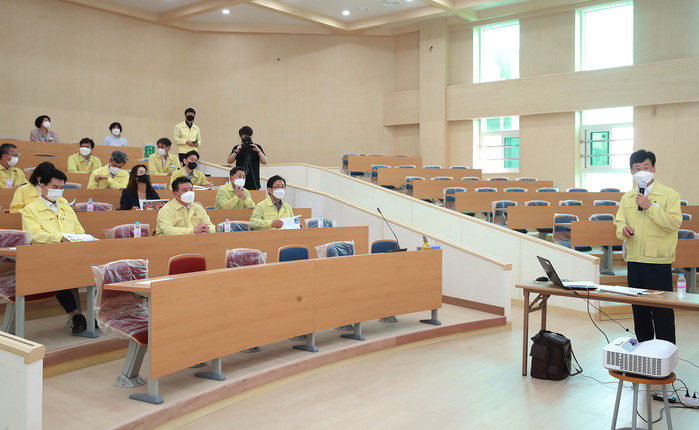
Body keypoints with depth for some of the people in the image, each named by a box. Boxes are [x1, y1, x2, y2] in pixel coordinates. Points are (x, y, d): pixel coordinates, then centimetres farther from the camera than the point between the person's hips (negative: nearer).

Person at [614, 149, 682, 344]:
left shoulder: (669, 195, -3)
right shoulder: (627, 197, 13)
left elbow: (674, 222, -13)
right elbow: (619, 222, 12)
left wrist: (650, 207, -18)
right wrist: (623, 229, -11)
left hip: (658, 262, -5)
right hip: (634, 261, 5)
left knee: (662, 311, -2)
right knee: (639, 310, 13)